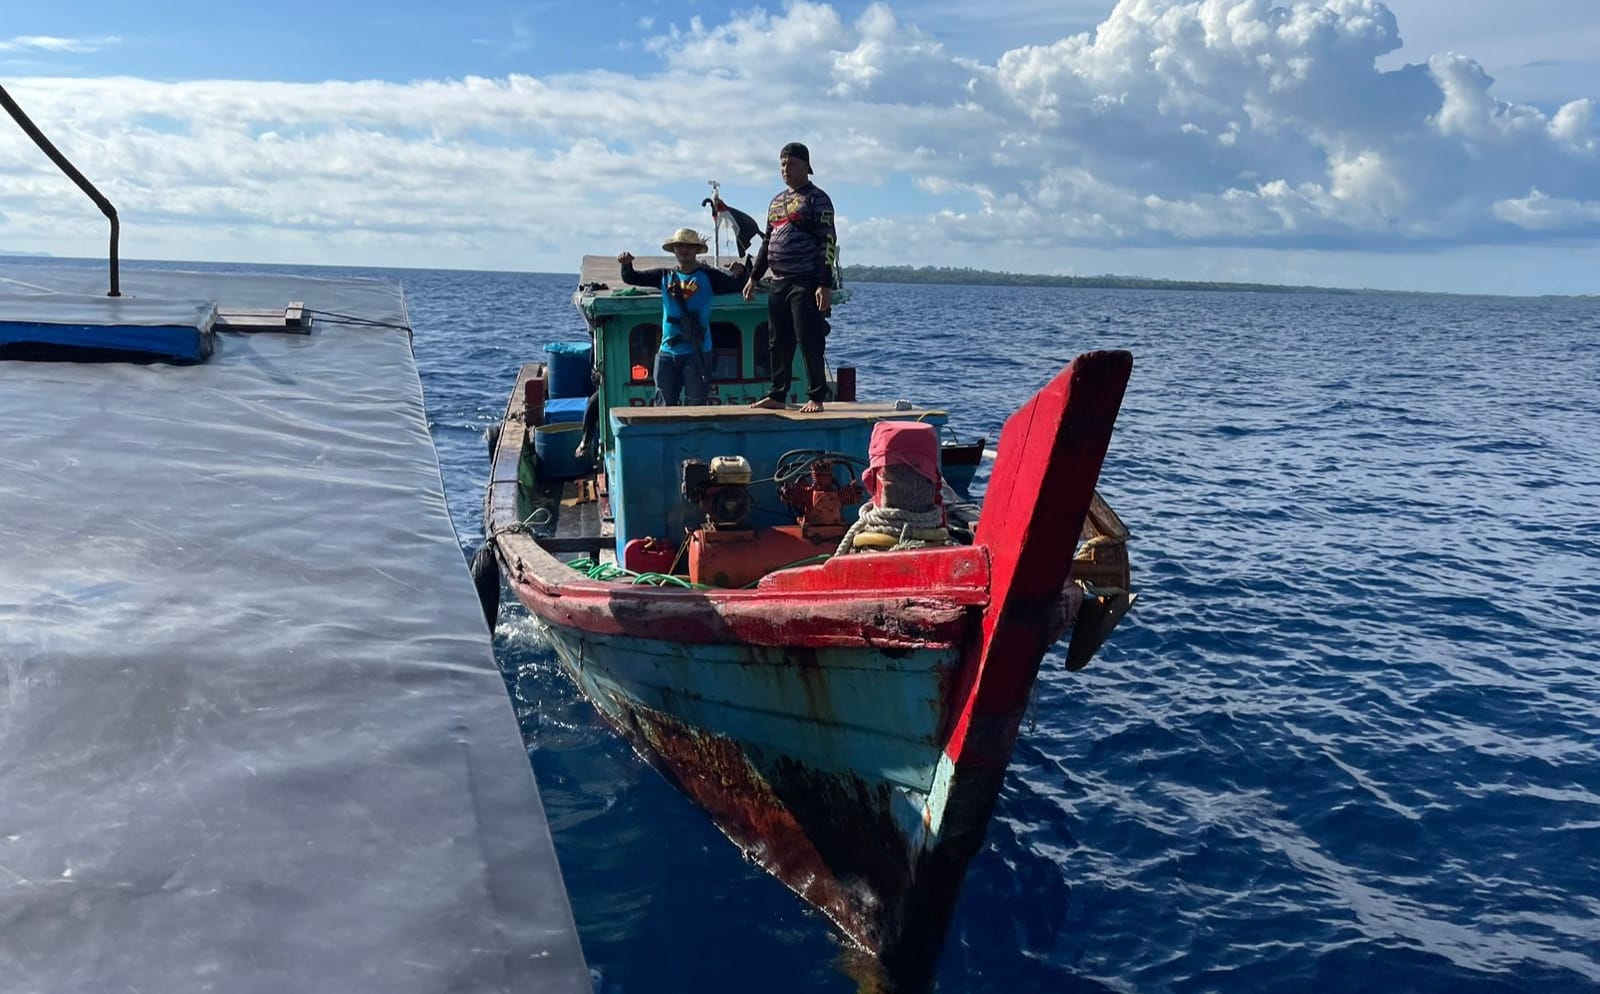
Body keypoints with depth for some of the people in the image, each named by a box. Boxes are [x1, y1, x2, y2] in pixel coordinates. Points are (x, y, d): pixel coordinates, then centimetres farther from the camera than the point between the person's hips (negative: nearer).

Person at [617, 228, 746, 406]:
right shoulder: (665, 276, 9)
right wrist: (626, 264, -10)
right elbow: (630, 278, 10)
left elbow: (736, 285, -6)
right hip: (667, 352, 3)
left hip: (698, 352, -3)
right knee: (664, 407, 6)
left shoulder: (708, 276, 2)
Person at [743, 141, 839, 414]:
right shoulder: (777, 201, 20)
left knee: (809, 341, -8)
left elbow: (828, 243, -10)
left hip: (806, 283, -7)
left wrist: (825, 285, -18)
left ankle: (816, 397, -2)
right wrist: (753, 277, 20)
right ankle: (777, 395, 16)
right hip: (779, 282, 7)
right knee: (777, 343, 8)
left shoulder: (816, 199, -3)